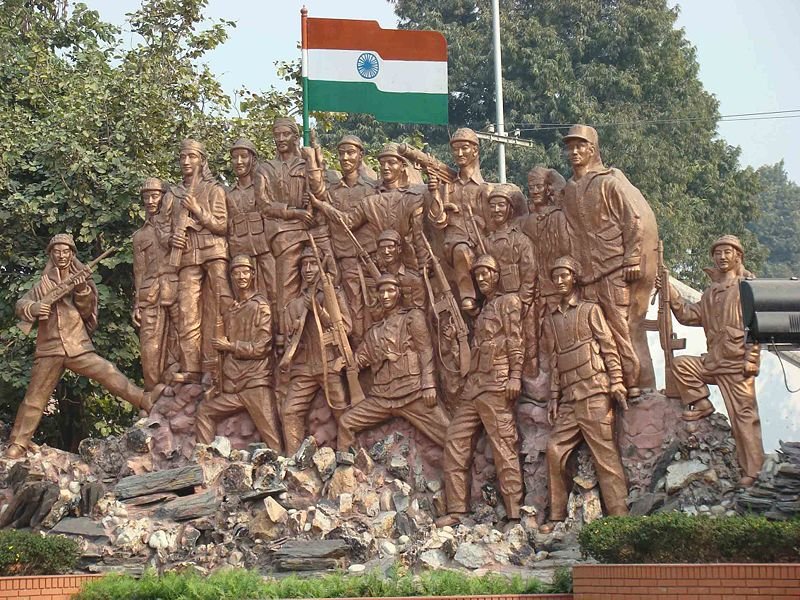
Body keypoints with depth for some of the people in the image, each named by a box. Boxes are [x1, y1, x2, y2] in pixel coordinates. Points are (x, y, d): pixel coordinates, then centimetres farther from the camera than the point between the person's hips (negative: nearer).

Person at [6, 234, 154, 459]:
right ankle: (17, 444, 5)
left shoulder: (81, 280, 10)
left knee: (109, 373, -18)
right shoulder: (43, 284, 11)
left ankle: (144, 400, -20)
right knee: (35, 398, 1)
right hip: (49, 349, 0)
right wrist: (33, 308, -20)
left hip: (78, 347, 0)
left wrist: (82, 291, -19)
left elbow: (86, 311, 1)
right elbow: (21, 304, 3)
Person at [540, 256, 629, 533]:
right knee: (554, 450, -3)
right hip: (569, 398, 5)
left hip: (594, 392, -5)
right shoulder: (551, 318, 19)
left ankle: (619, 515, -6)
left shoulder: (590, 310, 5)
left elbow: (609, 347, 0)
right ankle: (557, 515, 6)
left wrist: (616, 383, -9)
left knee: (604, 452, -7)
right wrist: (554, 397, 13)